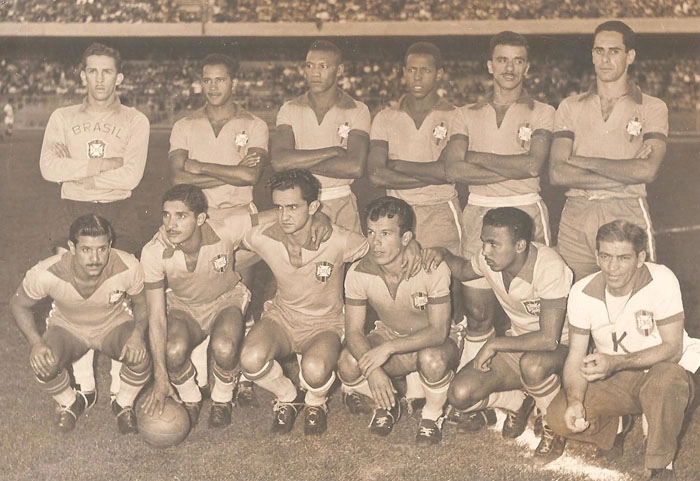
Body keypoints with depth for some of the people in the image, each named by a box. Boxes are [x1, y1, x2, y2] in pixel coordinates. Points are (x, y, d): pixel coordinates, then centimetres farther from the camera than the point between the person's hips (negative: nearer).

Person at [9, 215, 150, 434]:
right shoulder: (46, 274, -31)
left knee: (140, 357, -31)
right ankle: (70, 404, 6)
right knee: (43, 364, -30)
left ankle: (124, 405, 4)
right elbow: (19, 305, -11)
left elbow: (143, 303, -9)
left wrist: (138, 333, -29)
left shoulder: (128, 267, -31)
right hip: (67, 327, 0)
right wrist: (35, 342, -27)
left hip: (114, 325, 0)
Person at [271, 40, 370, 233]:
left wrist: (299, 162, -11)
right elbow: (279, 162, -11)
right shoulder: (290, 109, 5)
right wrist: (334, 151, -12)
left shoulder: (357, 110, 0)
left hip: (341, 206, -1)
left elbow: (355, 167, -14)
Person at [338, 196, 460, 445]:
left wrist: (389, 348, -37)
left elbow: (439, 331, -27)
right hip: (389, 336, 3)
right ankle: (386, 404, 7)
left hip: (432, 342, -3)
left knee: (431, 359, -39)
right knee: (347, 365, -26)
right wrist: (373, 370, -34)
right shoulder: (359, 273, -18)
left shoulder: (433, 269, -27)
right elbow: (353, 332, -15)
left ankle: (432, 415, -5)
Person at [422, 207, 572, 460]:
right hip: (516, 344, 6)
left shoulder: (549, 267, -30)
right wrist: (443, 254, -7)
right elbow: (464, 270, 15)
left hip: (560, 347, -5)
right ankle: (517, 403, 15)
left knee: (532, 365, -41)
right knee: (460, 394, -16)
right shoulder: (489, 259, -11)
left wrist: (494, 344, -28)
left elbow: (548, 339, -36)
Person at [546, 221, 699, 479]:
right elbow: (576, 358, -8)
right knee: (559, 417, -19)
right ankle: (616, 426, 14)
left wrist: (616, 361, -35)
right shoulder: (582, 292, -11)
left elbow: (673, 349, -22)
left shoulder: (661, 281, -22)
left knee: (665, 379, -40)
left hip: (663, 373, -3)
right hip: (614, 380, 3)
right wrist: (574, 401, -27)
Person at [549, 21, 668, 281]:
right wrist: (624, 173, -8)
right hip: (576, 220, 2)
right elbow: (557, 173, -2)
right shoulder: (570, 107, 11)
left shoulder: (652, 108, 6)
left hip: (628, 215, -2)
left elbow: (648, 170, -10)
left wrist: (585, 162, -5)